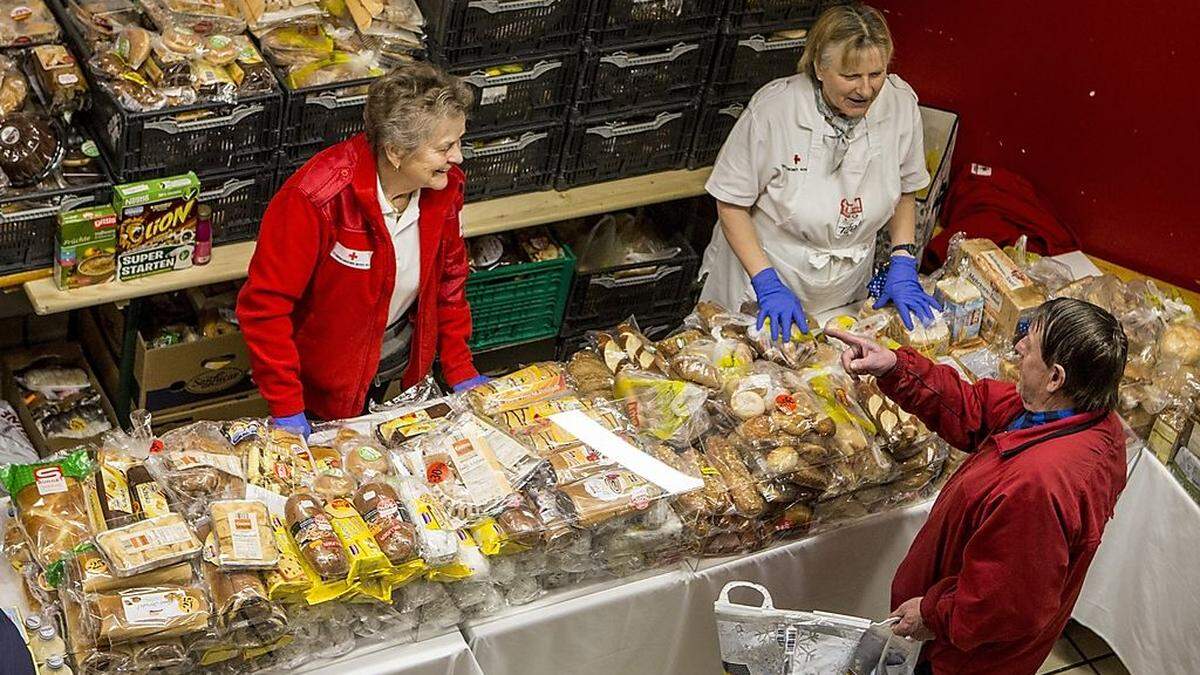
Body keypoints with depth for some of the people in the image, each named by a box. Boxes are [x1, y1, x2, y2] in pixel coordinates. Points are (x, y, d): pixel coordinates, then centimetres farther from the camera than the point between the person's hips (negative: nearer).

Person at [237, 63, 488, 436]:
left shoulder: (444, 186, -15)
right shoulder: (316, 196, -34)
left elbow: (449, 278, 2)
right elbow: (263, 305, -29)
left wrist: (460, 371, 2)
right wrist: (287, 409, -28)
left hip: (399, 359, 5)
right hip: (324, 375, -5)